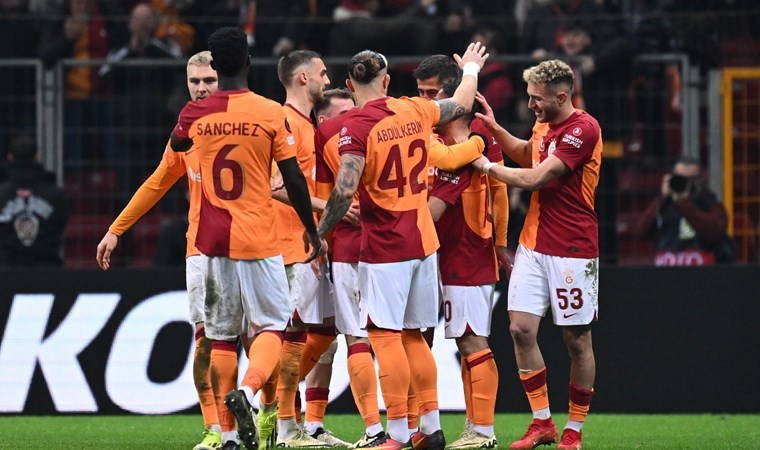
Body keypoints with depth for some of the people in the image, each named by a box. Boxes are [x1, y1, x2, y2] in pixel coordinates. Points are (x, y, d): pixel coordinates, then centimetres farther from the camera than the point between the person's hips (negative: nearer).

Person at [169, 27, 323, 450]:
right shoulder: (271, 114, -8)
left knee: (222, 334, 8)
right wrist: (312, 230, 6)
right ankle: (247, 391, -22)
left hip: (213, 240, 3)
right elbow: (294, 180, -5)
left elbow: (177, 145, 24)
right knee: (272, 324, 6)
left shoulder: (196, 114, 0)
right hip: (258, 240, -3)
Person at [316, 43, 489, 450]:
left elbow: (344, 190, -22)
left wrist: (319, 234, -10)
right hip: (423, 242, 7)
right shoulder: (415, 112, 5)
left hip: (383, 248, -7)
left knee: (385, 336, -6)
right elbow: (459, 106, 26)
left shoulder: (357, 128, -13)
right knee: (413, 335, 14)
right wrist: (470, 70, 46)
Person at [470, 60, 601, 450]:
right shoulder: (543, 125, 11)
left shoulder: (583, 129, -16)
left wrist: (488, 167, -9)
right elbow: (525, 155, 34)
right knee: (521, 329, -2)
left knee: (577, 339, 1)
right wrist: (495, 129, 18)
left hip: (572, 250, -8)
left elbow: (536, 178, -19)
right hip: (533, 243, 8)